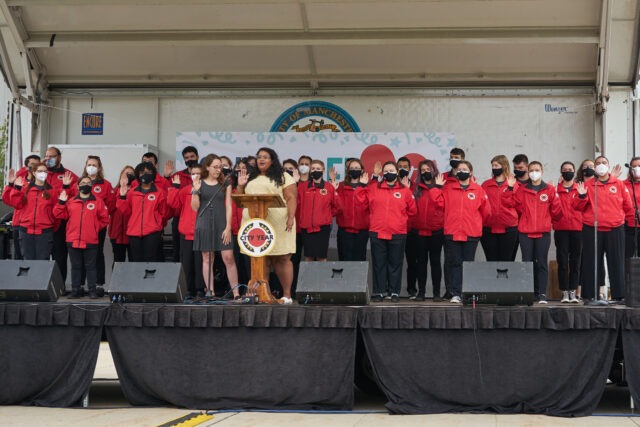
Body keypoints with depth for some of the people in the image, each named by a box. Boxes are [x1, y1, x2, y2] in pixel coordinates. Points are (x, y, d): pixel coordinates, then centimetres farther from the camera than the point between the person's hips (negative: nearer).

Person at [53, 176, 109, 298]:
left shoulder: (98, 201, 3)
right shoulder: (71, 202, 9)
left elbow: (104, 219, 2)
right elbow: (59, 215, 6)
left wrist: (95, 229, -1)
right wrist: (61, 202, -4)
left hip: (91, 241, -2)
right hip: (73, 241, 2)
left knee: (90, 266, 3)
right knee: (76, 266, 9)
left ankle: (92, 290, 7)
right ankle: (75, 290, 15)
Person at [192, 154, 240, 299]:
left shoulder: (225, 184, 7)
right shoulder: (199, 183, 5)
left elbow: (228, 206, 4)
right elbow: (195, 207, 2)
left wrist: (228, 227, -4)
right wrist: (196, 190, -11)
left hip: (221, 224, 0)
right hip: (204, 224, 0)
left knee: (228, 258, -6)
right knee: (207, 259, 2)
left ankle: (236, 293, -4)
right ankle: (210, 291, 6)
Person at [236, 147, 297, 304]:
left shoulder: (282, 177, 7)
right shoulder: (251, 179, 22)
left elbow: (291, 198, -2)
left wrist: (291, 217, -15)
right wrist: (240, 186, 7)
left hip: (277, 223, -4)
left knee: (282, 258, -6)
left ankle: (287, 295, -4)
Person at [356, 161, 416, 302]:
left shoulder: (404, 190, 5)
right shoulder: (373, 188, 7)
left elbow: (412, 210, 7)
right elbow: (360, 200, 6)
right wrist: (362, 186, -1)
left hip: (398, 234, -1)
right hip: (377, 233, 1)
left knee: (395, 263, 5)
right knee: (379, 263, 4)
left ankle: (395, 292, 13)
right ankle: (379, 292, 10)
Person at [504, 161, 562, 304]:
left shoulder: (550, 189, 6)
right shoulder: (522, 190, 9)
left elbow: (556, 211, 5)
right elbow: (509, 202, 1)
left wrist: (556, 199, -12)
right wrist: (510, 188, -9)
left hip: (543, 233, -1)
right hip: (525, 232, 1)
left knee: (541, 263, 1)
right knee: (527, 262, 3)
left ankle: (541, 294, 4)